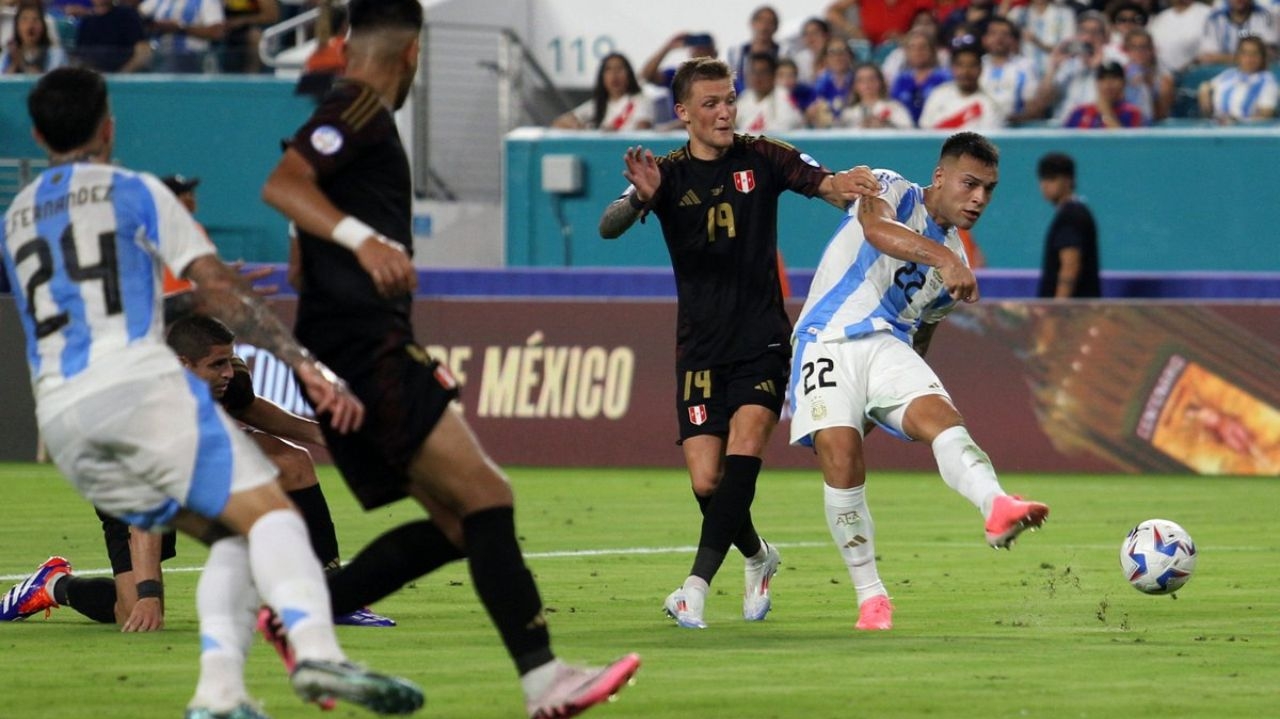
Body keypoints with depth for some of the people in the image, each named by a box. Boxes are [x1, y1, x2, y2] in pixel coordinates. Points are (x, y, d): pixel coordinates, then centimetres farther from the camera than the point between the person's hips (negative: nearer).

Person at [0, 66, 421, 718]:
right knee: (266, 511, -15)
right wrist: (309, 369, -5)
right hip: (139, 382, -5)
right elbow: (221, 295, 0)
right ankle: (316, 651, -43)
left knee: (232, 540, 10)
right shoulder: (136, 192, 10)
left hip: (59, 417, 5)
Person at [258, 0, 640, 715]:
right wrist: (364, 239, -38)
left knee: (457, 524, 7)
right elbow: (281, 184, -24)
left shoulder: (352, 114, 23)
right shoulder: (359, 111, -6)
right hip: (370, 352, -10)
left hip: (352, 357, 10)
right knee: (487, 498, -17)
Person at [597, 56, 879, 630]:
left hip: (763, 340, -1)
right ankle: (758, 558, 26)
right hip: (701, 347, 1)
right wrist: (639, 198, -38)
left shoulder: (761, 158, 1)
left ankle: (698, 584, -24)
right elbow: (608, 228, -15)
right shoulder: (668, 175, -1)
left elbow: (820, 181, -13)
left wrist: (843, 186, -38)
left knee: (744, 448, -22)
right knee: (706, 482, -5)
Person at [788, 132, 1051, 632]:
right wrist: (942, 258, -39)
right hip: (828, 340, -4)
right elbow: (876, 228, -23)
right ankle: (871, 597, -12)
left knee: (939, 414, -26)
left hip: (889, 346, 4)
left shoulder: (957, 264, 19)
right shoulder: (892, 190, 1)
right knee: (840, 449, -23)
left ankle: (996, 507, -55)